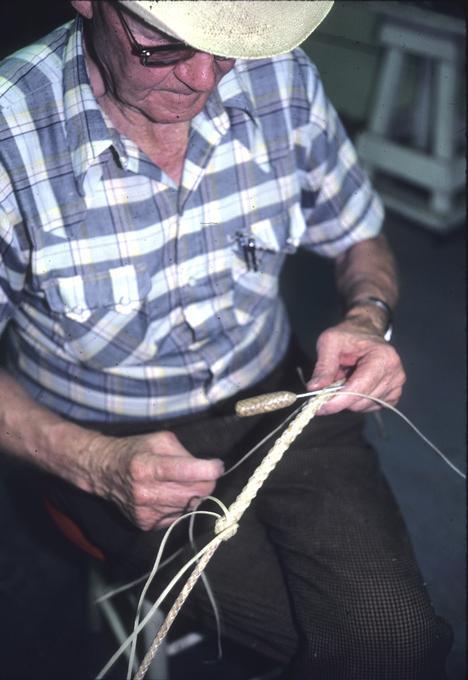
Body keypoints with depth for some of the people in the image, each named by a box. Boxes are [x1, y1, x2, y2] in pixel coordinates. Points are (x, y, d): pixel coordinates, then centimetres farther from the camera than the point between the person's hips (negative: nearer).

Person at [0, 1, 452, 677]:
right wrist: (95, 463, -28)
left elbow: (359, 235, 6)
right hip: (117, 442, -2)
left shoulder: (280, 77, -10)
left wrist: (368, 317, -16)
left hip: (276, 394, 3)